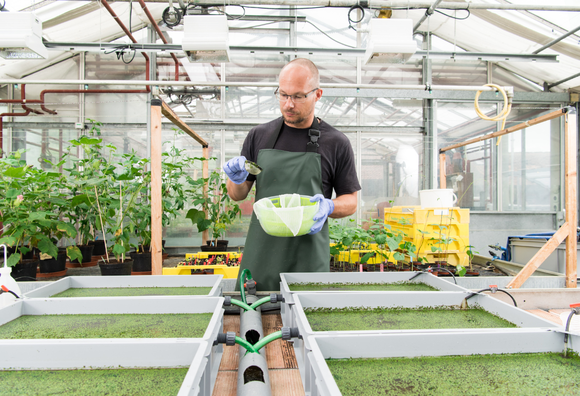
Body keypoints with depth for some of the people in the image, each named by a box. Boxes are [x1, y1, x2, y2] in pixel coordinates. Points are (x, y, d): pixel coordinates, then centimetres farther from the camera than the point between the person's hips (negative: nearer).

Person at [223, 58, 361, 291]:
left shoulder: (336, 143, 1)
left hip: (309, 258, -1)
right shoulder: (258, 136, 7)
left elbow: (350, 201, 6)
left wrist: (328, 207, -14)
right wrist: (237, 180, -9)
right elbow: (238, 195, 12)